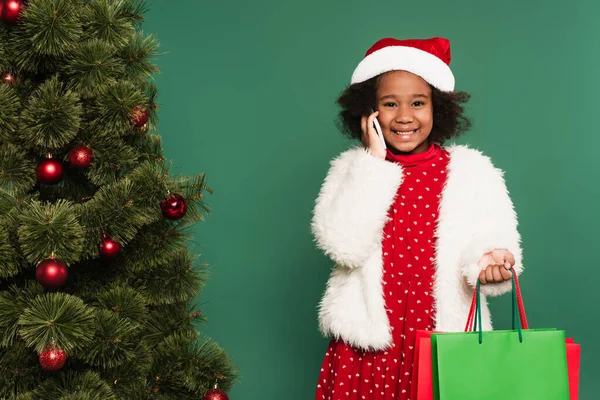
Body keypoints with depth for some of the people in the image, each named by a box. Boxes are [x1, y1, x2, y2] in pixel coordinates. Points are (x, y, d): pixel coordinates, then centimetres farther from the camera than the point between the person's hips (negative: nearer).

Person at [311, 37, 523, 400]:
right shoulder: (354, 169, 3)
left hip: (447, 340, 0)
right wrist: (374, 163, -11)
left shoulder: (471, 170, 2)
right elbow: (344, 246, -12)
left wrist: (489, 259, -29)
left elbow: (489, 238, -5)